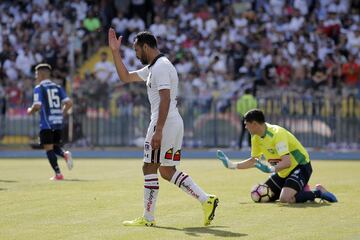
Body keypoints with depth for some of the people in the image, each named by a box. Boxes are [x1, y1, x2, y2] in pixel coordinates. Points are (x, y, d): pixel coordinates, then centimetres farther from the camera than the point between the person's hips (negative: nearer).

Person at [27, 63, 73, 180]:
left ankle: (58, 174, -8)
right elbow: (69, 103, 5)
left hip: (46, 123, -6)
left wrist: (30, 111, 5)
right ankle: (65, 154, -13)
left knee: (48, 147, 0)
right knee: (54, 146, 19)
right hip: (58, 122, 6)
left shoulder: (39, 88, -4)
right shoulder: (58, 87, 12)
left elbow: (37, 106, -15)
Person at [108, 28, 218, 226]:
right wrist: (115, 52, 19)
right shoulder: (152, 67, 19)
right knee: (167, 171, 11)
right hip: (175, 123, 10)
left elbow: (165, 100, -21)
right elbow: (125, 77, 27)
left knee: (149, 168, -4)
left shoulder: (161, 67, -13)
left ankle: (147, 218, 1)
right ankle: (206, 200, 5)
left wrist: (158, 130, -26)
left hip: (164, 123, -10)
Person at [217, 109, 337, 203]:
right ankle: (301, 190, 15)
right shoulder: (256, 138, 1)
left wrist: (271, 169, -50)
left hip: (300, 166, -9)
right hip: (283, 172, 9)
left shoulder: (277, 133, -26)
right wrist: (232, 165, 9)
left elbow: (287, 162, -34)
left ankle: (318, 192, -8)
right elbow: (253, 161, 15)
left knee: (285, 199, -30)